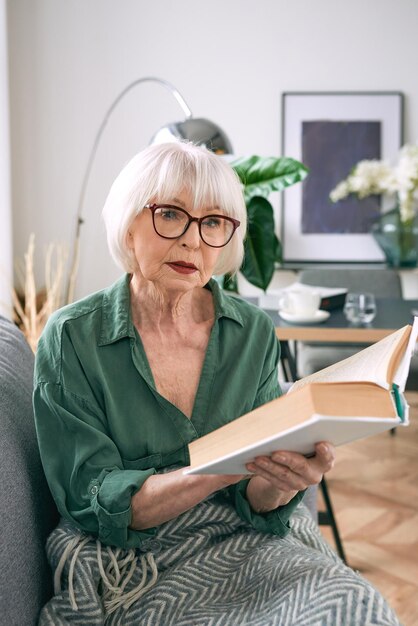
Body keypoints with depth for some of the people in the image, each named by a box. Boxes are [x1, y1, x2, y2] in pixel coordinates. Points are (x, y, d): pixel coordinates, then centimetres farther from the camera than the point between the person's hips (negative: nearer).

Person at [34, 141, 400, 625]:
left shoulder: (254, 332, 2)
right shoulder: (71, 339, -7)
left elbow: (259, 503, 0)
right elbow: (92, 502, -12)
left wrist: (281, 480, -25)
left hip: (247, 542, 5)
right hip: (137, 563, -4)